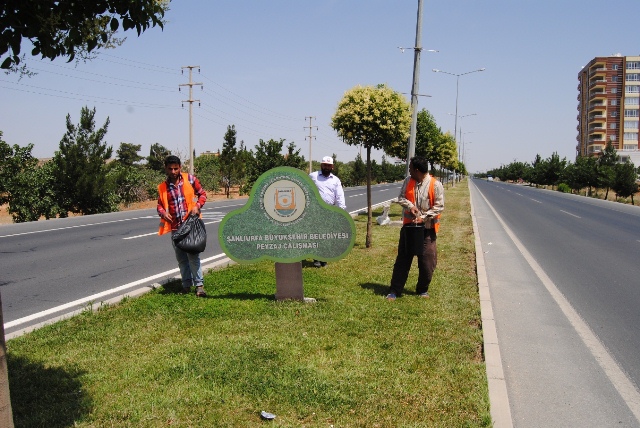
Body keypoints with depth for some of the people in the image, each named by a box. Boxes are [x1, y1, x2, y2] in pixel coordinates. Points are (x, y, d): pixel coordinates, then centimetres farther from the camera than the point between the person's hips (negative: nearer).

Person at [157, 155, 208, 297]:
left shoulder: (190, 179, 1)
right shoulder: (162, 187, 7)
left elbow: (202, 194, 7)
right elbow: (160, 205, 12)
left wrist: (197, 206, -12)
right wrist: (163, 212, -10)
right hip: (175, 226, 4)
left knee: (193, 254, -10)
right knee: (181, 257, 9)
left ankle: (199, 285, -7)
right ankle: (186, 284, 19)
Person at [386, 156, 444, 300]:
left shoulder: (435, 185, -12)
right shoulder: (408, 181, 2)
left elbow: (439, 206, -11)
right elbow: (401, 197, 5)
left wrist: (423, 217, -18)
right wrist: (410, 206, -16)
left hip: (427, 228, -3)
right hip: (409, 225, 3)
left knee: (427, 261, 4)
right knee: (403, 258, 5)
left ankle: (422, 290, 24)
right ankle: (395, 290, 10)